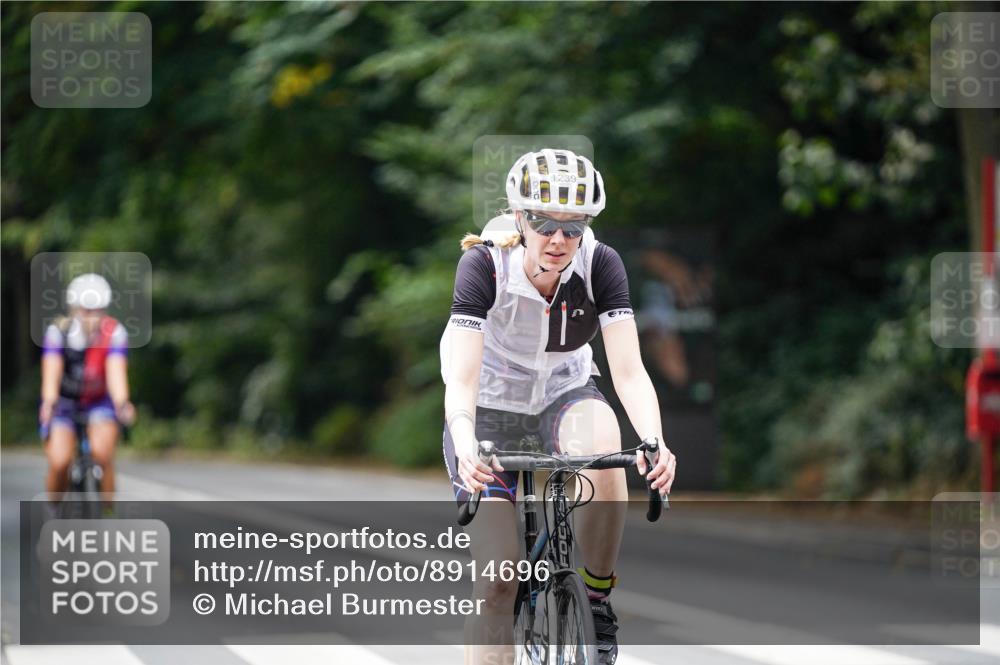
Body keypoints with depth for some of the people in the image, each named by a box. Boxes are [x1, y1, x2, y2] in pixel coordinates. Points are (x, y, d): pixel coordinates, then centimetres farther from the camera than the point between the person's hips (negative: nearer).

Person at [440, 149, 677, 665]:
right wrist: (466, 448, -52)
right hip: (491, 406, -1)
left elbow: (629, 370, -26)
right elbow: (461, 380, -33)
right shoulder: (485, 265, -26)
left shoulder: (601, 265, -20)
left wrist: (655, 442, -45)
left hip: (564, 395, 1)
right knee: (496, 577, -13)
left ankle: (597, 599, -16)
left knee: (603, 442, -35)